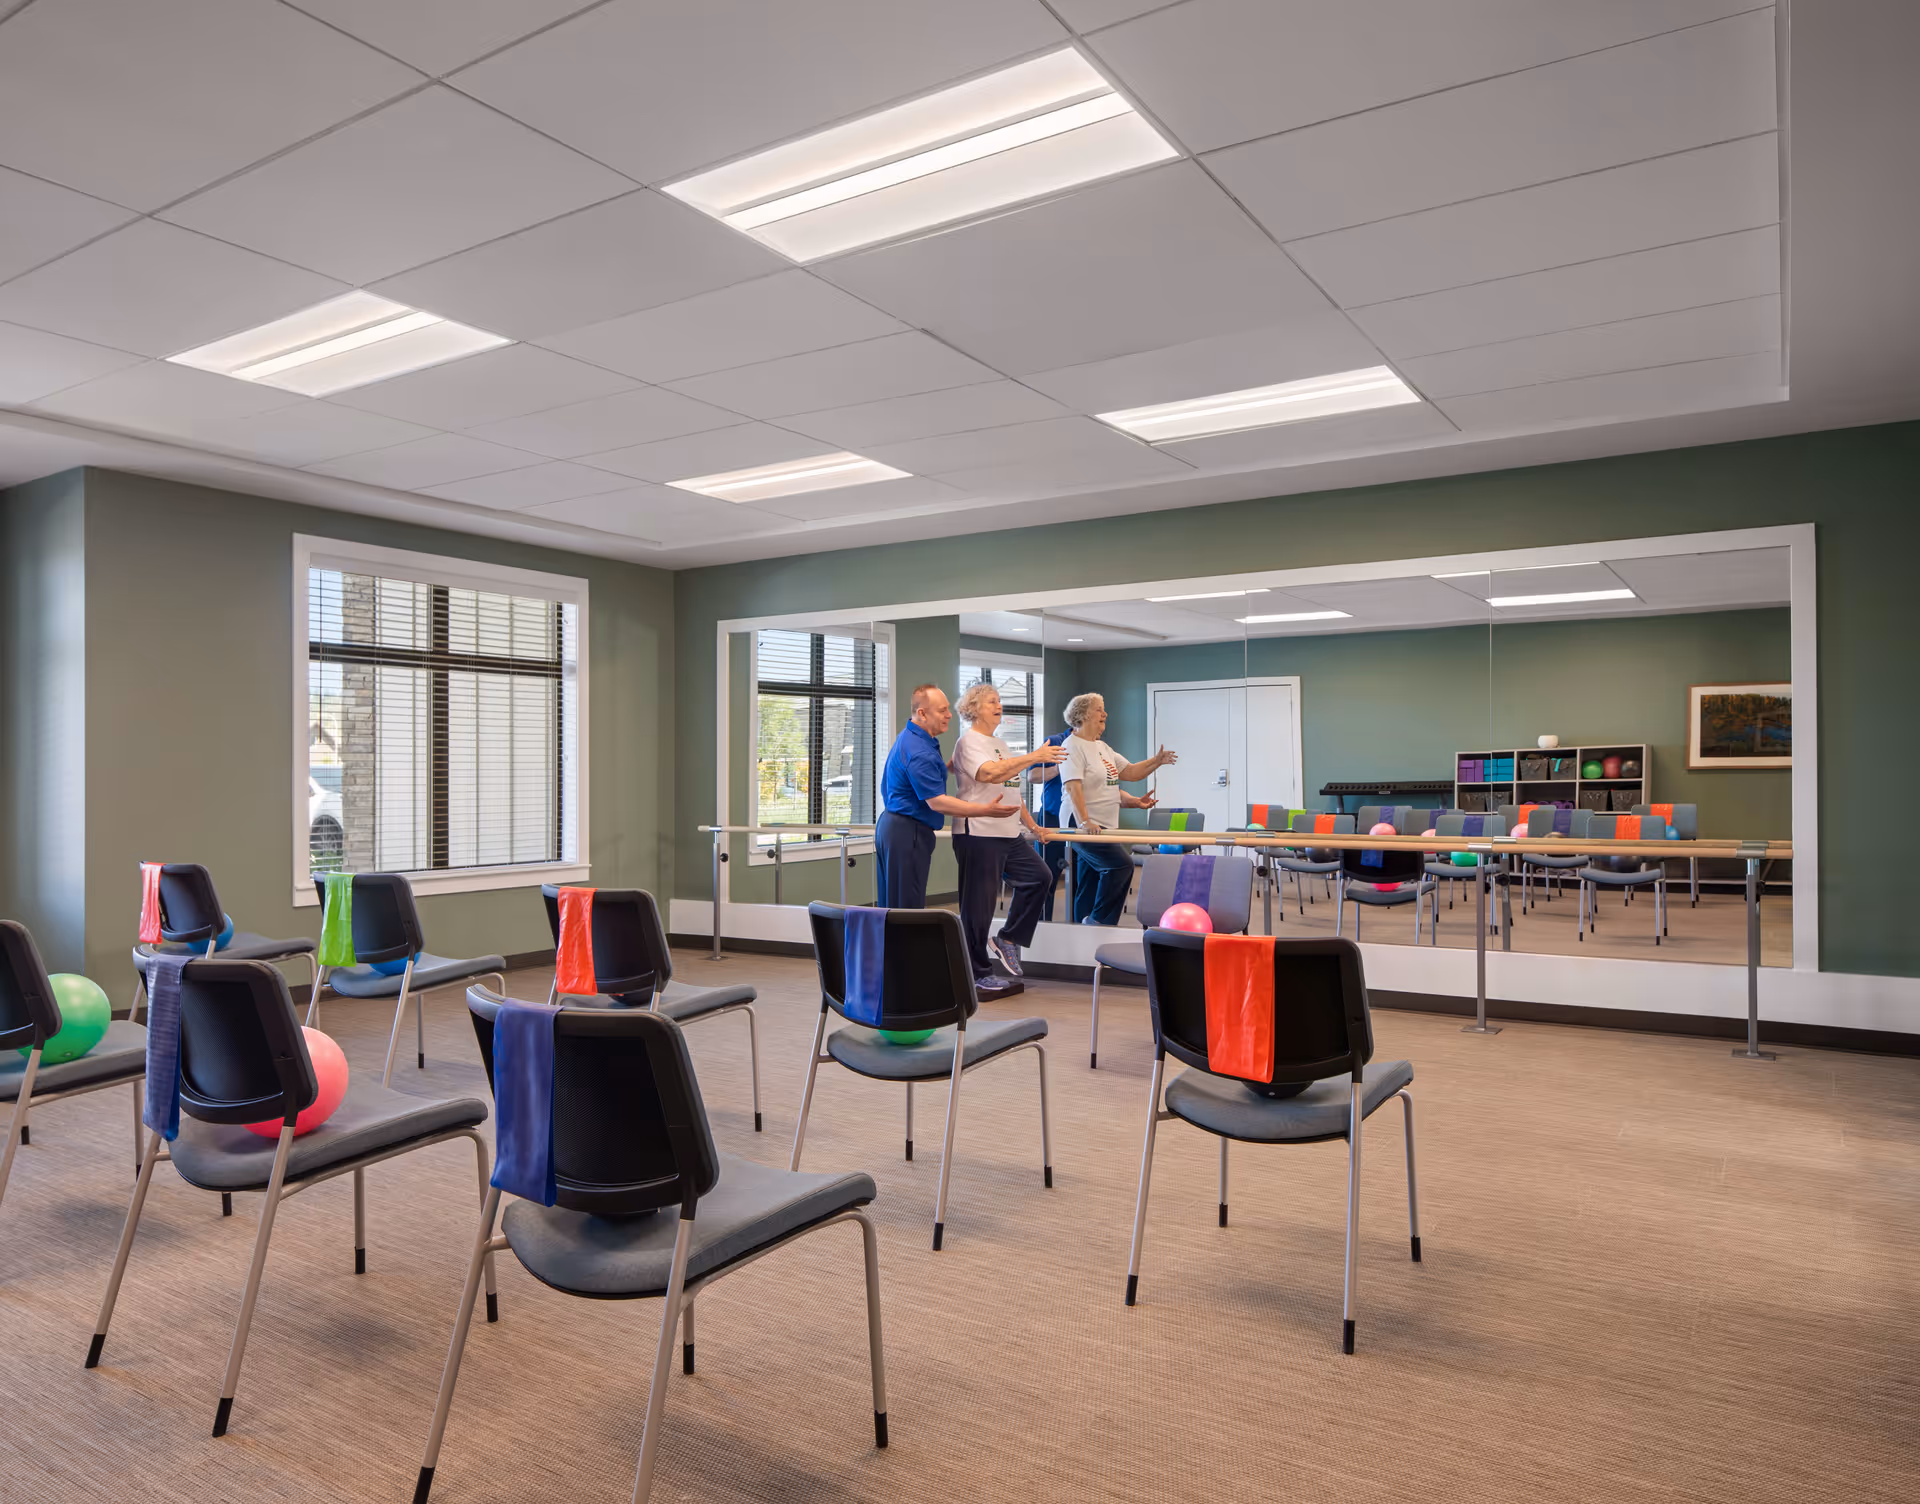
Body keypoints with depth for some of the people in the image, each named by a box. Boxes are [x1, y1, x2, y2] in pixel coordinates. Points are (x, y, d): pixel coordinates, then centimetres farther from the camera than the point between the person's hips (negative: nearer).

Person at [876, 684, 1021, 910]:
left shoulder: (909, 736, 11)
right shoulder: (919, 751, -23)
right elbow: (937, 802, -25)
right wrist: (986, 811, -27)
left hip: (892, 825, 11)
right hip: (907, 833, -11)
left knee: (891, 908, 13)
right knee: (908, 909, -7)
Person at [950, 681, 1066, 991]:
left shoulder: (999, 744, 20)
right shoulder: (969, 742, -9)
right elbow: (991, 773, -27)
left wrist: (1031, 825, 20)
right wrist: (1035, 757, -28)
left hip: (1008, 834, 9)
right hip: (978, 835, -9)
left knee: (1039, 877, 6)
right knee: (978, 905, -2)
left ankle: (1008, 939, 17)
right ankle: (977, 973, 7)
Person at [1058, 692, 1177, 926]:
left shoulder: (1102, 747, 20)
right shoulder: (1073, 746, -10)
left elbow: (1130, 772, 19)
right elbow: (1073, 786, -19)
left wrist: (1156, 761, 3)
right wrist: (1085, 821, -28)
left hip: (1104, 828, 10)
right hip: (1086, 827, -10)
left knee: (1089, 888, 10)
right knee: (1122, 863, -21)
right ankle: (1099, 921, -13)